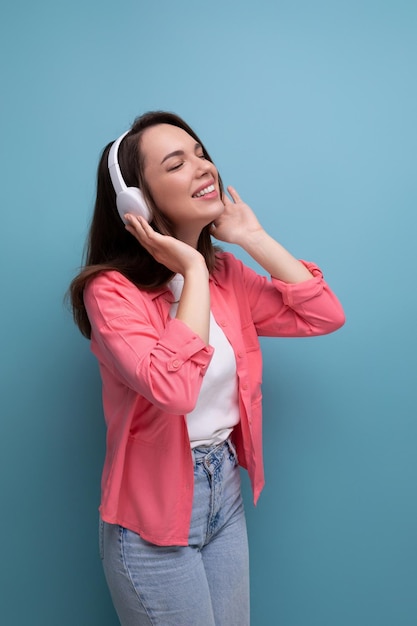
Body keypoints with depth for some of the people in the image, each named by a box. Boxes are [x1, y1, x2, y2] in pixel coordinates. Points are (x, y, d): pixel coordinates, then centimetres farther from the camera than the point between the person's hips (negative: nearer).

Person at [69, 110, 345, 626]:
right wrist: (192, 269, -26)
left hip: (226, 491, 6)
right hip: (154, 511, -6)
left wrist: (253, 238, -8)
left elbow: (325, 316, -5)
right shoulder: (111, 289, -19)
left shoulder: (227, 274, 1)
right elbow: (172, 386, -34)